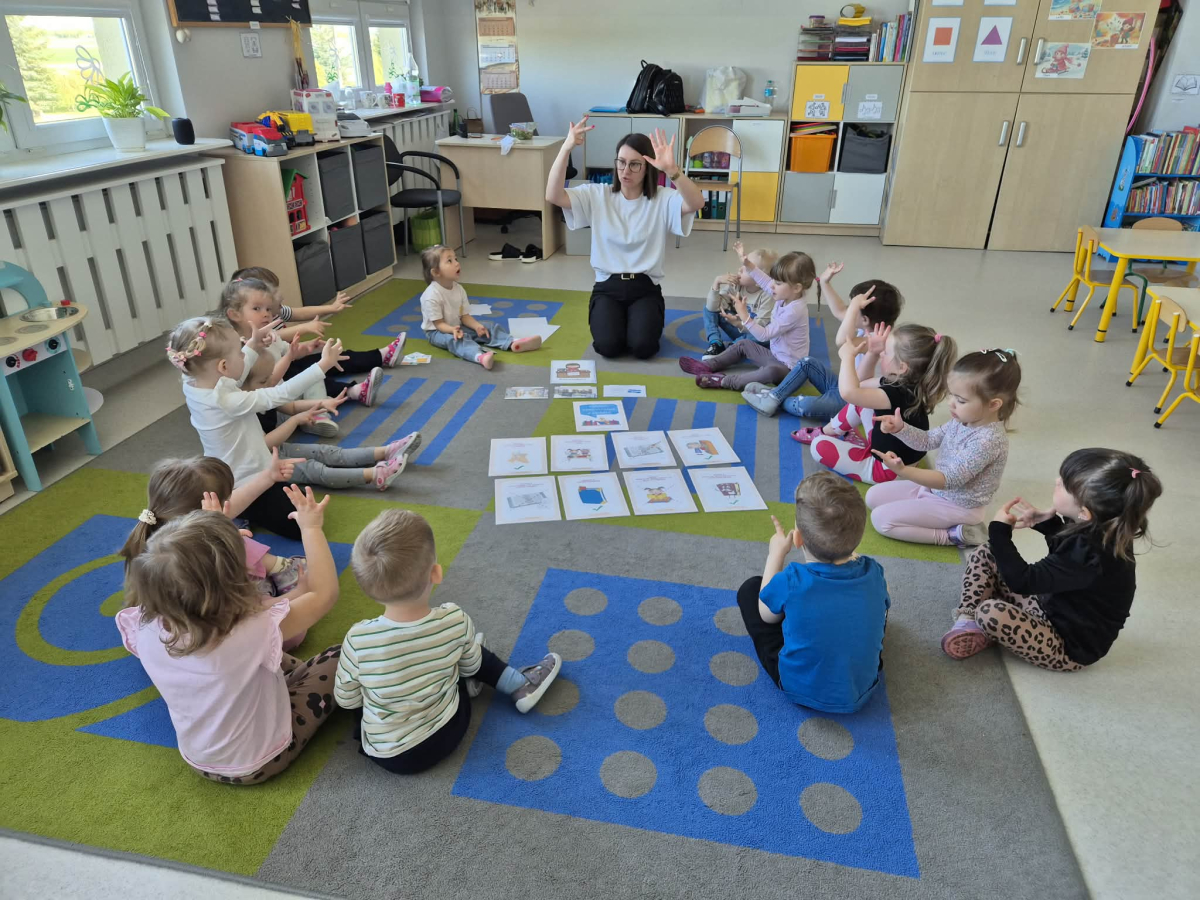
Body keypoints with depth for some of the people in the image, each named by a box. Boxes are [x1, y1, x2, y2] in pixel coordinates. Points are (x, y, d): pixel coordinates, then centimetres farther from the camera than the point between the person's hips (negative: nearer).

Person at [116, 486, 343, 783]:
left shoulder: (146, 631, -24)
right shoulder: (253, 634, -40)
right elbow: (324, 594, -26)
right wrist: (311, 528, -18)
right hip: (259, 763, -5)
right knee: (337, 659, 7)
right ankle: (302, 677, 33)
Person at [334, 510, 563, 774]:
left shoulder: (358, 640, -28)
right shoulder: (456, 622, -24)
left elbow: (346, 701, -10)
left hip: (392, 757, 0)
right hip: (449, 733, 1)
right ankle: (520, 684, 32)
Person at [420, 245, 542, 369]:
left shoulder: (458, 289, -1)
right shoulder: (432, 296, -24)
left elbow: (464, 316, 1)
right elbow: (438, 323, -21)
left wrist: (477, 326, -18)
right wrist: (453, 330, -40)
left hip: (458, 326, 8)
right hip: (437, 331, -8)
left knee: (486, 329, -8)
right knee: (455, 340, -36)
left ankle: (513, 343, -25)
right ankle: (480, 356, -64)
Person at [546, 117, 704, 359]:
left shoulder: (662, 199, -4)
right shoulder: (597, 196, 1)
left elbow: (697, 203, -24)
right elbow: (553, 196, -13)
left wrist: (671, 169, -41)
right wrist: (566, 148, -25)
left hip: (645, 288, -1)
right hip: (607, 287, 1)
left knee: (643, 346, -25)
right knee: (608, 345, -24)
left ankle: (645, 319, 12)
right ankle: (614, 319, 13)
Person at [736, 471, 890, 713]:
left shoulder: (790, 582, -27)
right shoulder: (873, 574, -18)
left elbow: (767, 616, -4)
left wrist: (776, 554, 2)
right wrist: (851, 555, 8)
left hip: (798, 689, -2)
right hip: (860, 694, 3)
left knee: (751, 589, 9)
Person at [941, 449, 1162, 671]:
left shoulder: (1091, 553, -34)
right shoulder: (1098, 528, -8)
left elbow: (1022, 581, -27)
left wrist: (1000, 529, -17)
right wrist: (1046, 521, 2)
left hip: (1070, 646, -9)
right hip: (1052, 607, 9)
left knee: (990, 613, -34)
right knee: (984, 555, 1)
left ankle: (973, 618, 1)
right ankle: (968, 622, -7)